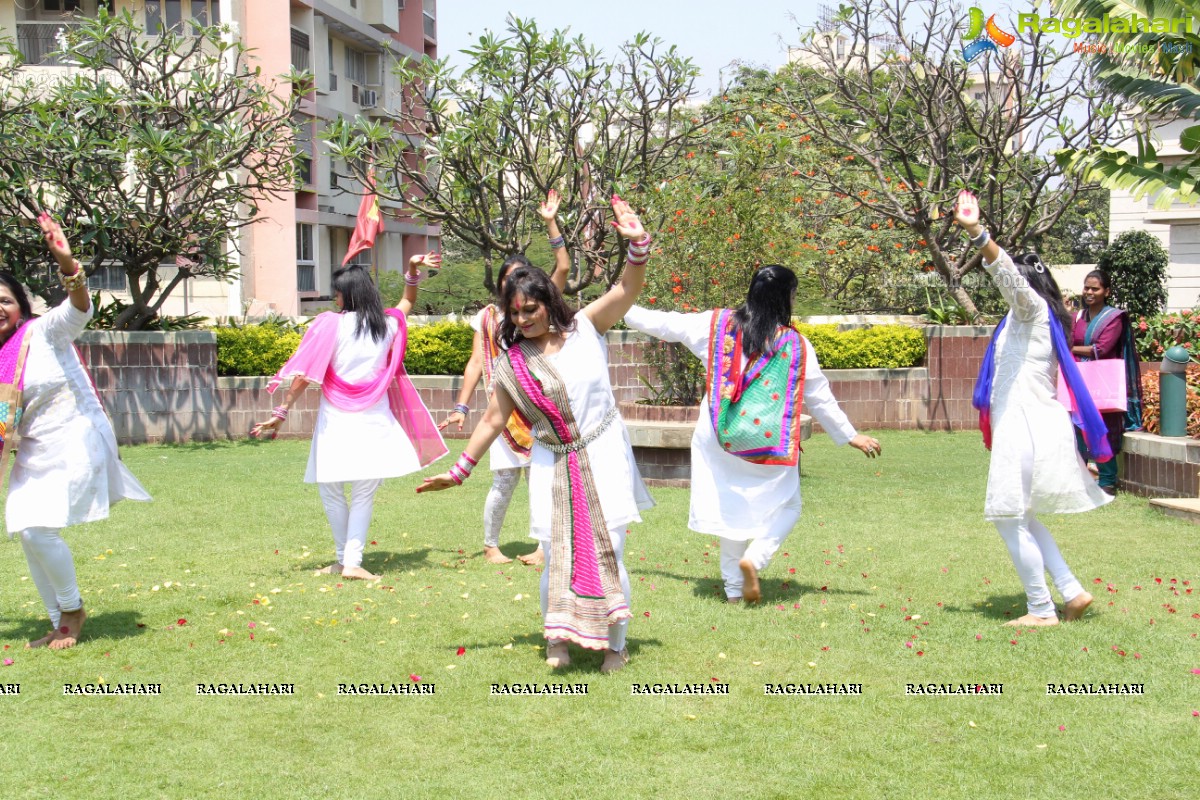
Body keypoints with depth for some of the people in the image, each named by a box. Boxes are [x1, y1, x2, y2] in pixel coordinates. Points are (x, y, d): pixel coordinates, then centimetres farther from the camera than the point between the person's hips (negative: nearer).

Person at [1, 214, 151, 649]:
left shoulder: (44, 331, -12)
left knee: (39, 530, -14)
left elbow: (79, 307, -32)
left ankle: (73, 609, 10)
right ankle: (60, 624, 22)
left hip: (76, 442, -7)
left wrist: (66, 263, -48)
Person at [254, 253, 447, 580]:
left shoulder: (330, 324, -4)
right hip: (374, 421, 3)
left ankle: (344, 559, 13)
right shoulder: (388, 323, 7)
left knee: (331, 490, 11)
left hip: (336, 421, -3)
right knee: (364, 495, 4)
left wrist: (280, 413, -4)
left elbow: (305, 375, -7)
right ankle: (352, 562, -6)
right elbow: (408, 301, 31)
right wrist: (413, 270, 25)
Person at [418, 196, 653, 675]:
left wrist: (637, 244, -33)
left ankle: (615, 645, 15)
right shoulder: (512, 362, 1)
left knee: (607, 553, 1)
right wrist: (459, 470, 8)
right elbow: (492, 421, 7)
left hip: (603, 459, -2)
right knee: (558, 556, 0)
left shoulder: (586, 328, -4)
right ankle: (557, 641, 18)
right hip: (553, 467, 2)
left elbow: (627, 290, -15)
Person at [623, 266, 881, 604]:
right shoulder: (796, 345, -6)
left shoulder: (717, 324, -1)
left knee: (731, 509, 15)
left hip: (721, 438, 3)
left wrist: (622, 307, 26)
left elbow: (664, 324, 9)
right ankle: (754, 558, -12)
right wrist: (851, 436, 14)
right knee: (786, 506, 13)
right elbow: (821, 399, 1)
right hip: (768, 445, -3)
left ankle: (734, 588, 16)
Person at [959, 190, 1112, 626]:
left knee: (1010, 517, -3)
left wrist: (977, 233, -41)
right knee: (1020, 517, 16)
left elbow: (1009, 275, -28)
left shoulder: (1033, 309, -8)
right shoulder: (1028, 318, 20)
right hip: (1032, 425, 10)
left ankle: (1041, 609, 3)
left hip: (1026, 427, -10)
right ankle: (1073, 592, 15)